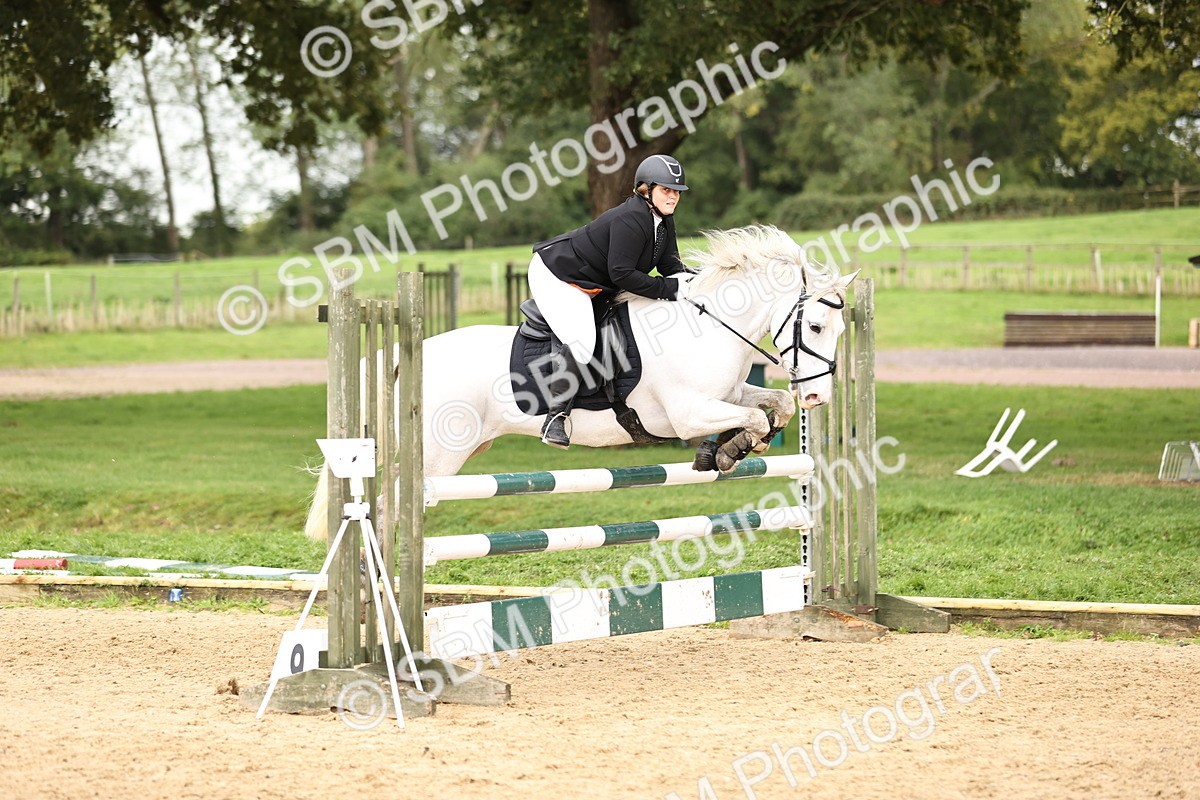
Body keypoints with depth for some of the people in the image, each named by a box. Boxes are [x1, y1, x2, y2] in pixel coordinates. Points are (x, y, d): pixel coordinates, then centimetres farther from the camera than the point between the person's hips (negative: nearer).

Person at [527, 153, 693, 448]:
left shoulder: (664, 222, 3)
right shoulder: (630, 220, -27)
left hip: (592, 285, 11)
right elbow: (622, 274, -30)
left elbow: (670, 264, 6)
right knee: (581, 343, -25)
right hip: (555, 275, -11)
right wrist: (671, 289, -29)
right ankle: (556, 418, -23)